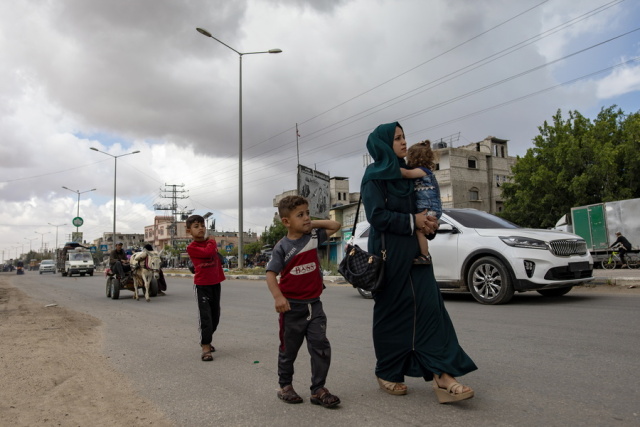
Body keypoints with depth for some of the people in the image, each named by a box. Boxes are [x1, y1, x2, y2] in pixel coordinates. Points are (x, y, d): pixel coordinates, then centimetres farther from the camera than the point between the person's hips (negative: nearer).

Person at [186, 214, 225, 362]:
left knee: (215, 316, 14)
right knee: (205, 316, -9)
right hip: (202, 285, -6)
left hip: (215, 284, 6)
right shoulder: (191, 247, -12)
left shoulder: (210, 242, 7)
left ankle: (206, 340, 34)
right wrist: (212, 242, -8)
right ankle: (206, 348, -2)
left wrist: (220, 276, 13)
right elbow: (208, 252, -26)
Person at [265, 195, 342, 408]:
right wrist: (278, 297, -25)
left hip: (314, 304, 4)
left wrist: (313, 223, 1)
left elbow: (335, 226, 9)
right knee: (288, 349, 12)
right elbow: (270, 273, -13)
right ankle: (285, 386, 29)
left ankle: (318, 390, 9)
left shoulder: (314, 236, 2)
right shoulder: (282, 247, -11)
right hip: (292, 306, -3)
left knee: (321, 346, -1)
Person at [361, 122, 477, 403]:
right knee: (391, 313, 3)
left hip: (413, 251, 7)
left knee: (429, 305, -5)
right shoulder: (375, 176, -5)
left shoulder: (403, 173, 17)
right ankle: (387, 374, 19)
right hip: (388, 253, -7)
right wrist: (412, 221, -14)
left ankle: (441, 374, -6)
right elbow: (377, 215, -15)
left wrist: (428, 224, 1)